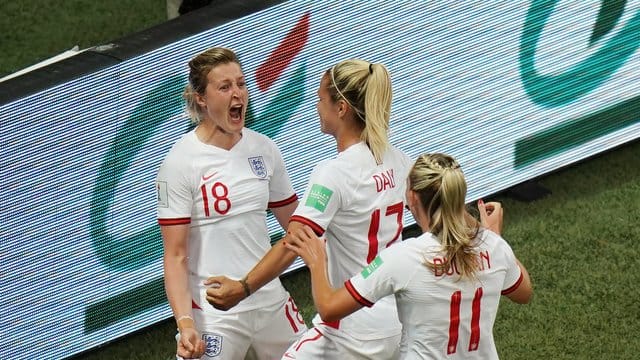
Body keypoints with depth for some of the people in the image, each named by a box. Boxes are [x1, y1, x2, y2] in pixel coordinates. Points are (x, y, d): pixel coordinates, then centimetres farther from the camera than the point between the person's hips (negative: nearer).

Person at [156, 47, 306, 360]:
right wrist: (185, 323, -23)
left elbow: (294, 224, 16)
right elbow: (175, 255, -12)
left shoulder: (264, 149, 5)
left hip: (271, 302, 5)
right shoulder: (182, 161, -10)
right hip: (214, 315, -5)